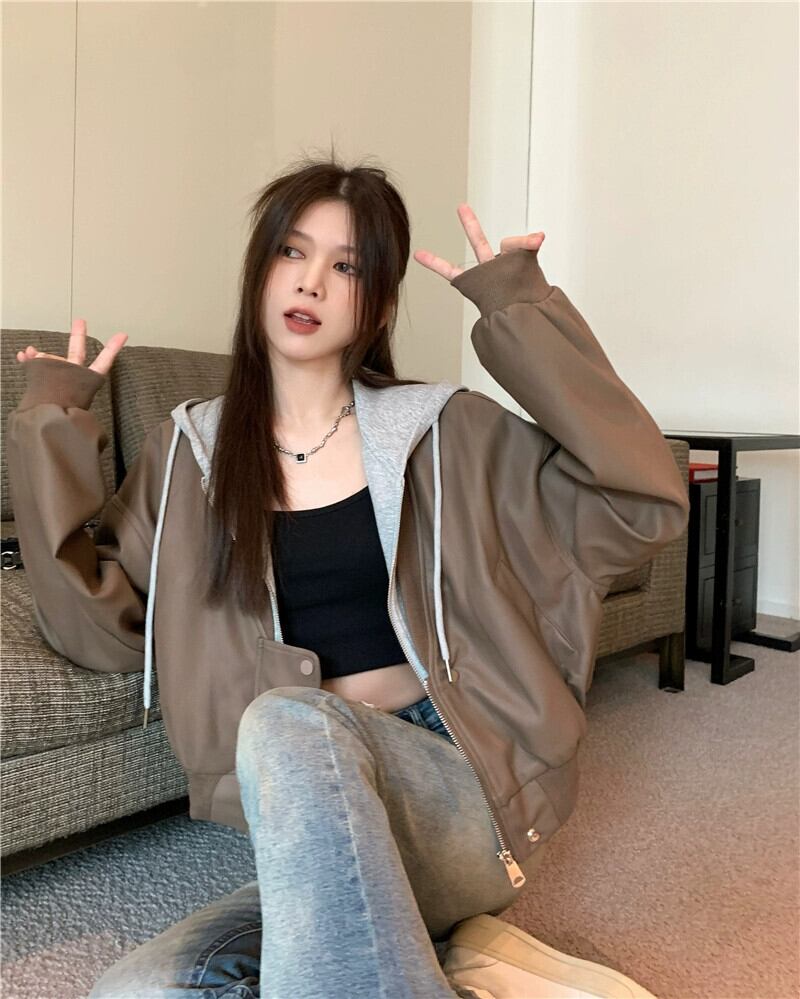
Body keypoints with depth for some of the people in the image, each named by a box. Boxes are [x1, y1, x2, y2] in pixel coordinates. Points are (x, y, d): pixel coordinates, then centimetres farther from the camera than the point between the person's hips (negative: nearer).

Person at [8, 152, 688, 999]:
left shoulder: (442, 430, 3)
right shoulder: (189, 451, 10)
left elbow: (642, 507, -4)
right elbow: (101, 630, 4)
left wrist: (524, 311, -4)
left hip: (461, 793, -3)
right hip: (310, 833, 3)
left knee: (288, 719, -33)